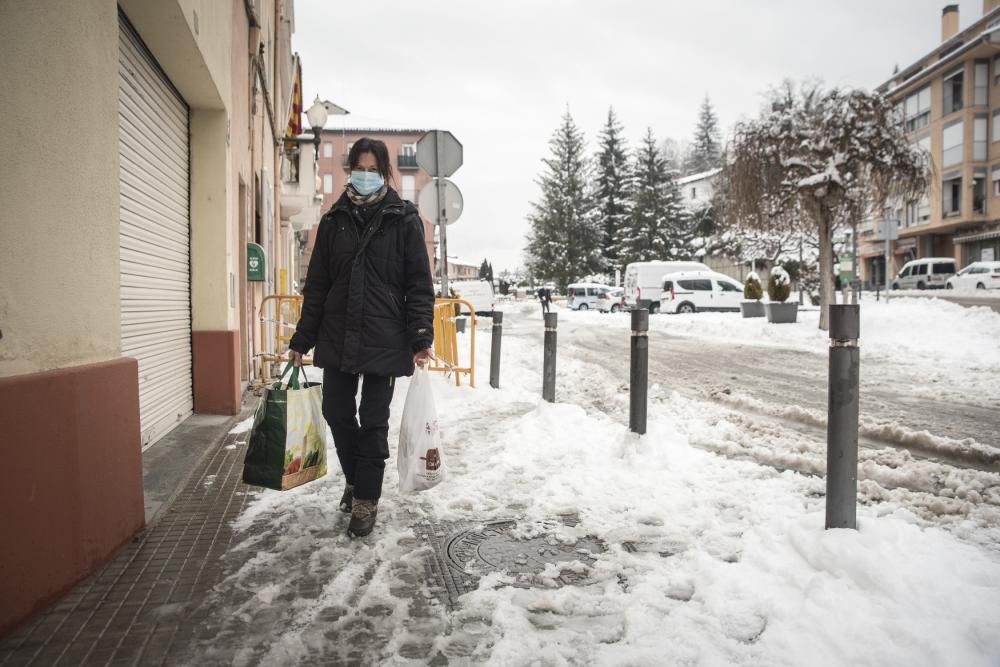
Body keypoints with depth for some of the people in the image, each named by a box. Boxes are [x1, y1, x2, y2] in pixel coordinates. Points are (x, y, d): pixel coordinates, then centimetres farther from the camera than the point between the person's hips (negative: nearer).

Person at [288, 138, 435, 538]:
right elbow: (316, 284, 10)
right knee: (337, 412, 10)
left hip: (383, 339, -4)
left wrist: (421, 338, -13)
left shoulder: (403, 220, -2)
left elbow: (419, 283, -4)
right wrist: (302, 340, 9)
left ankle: (366, 500, 18)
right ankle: (355, 479, 35)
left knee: (374, 421, 3)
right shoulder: (334, 221, 8)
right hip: (337, 337, 4)